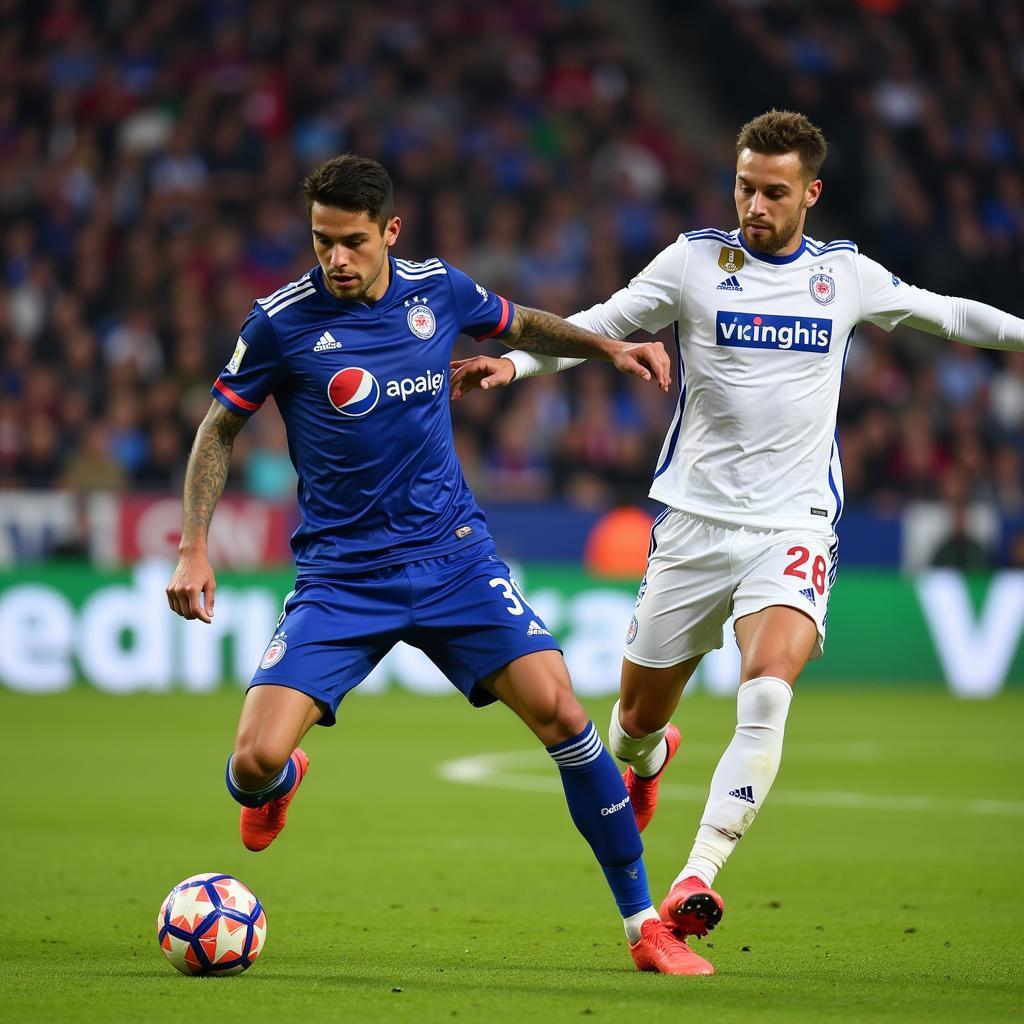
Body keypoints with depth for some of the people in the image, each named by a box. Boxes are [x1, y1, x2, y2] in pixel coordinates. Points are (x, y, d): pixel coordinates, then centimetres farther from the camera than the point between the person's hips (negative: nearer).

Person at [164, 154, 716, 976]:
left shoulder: (438, 290, 0)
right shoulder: (283, 321, -9)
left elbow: (517, 324, 23)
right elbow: (220, 430, 4)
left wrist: (607, 346, 11)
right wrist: (195, 549, -4)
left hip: (453, 555, 2)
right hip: (340, 576, -2)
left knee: (560, 712, -14)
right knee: (254, 764, -16)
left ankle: (644, 923, -2)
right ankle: (280, 784, 26)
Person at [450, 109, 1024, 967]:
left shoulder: (846, 274, 6)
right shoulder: (695, 262, 1)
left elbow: (943, 314, 21)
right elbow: (597, 327, 3)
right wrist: (516, 363, -12)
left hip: (795, 523, 0)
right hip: (697, 518, 0)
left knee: (769, 687, -27)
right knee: (638, 715, 8)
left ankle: (697, 879, -29)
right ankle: (647, 759, 48)